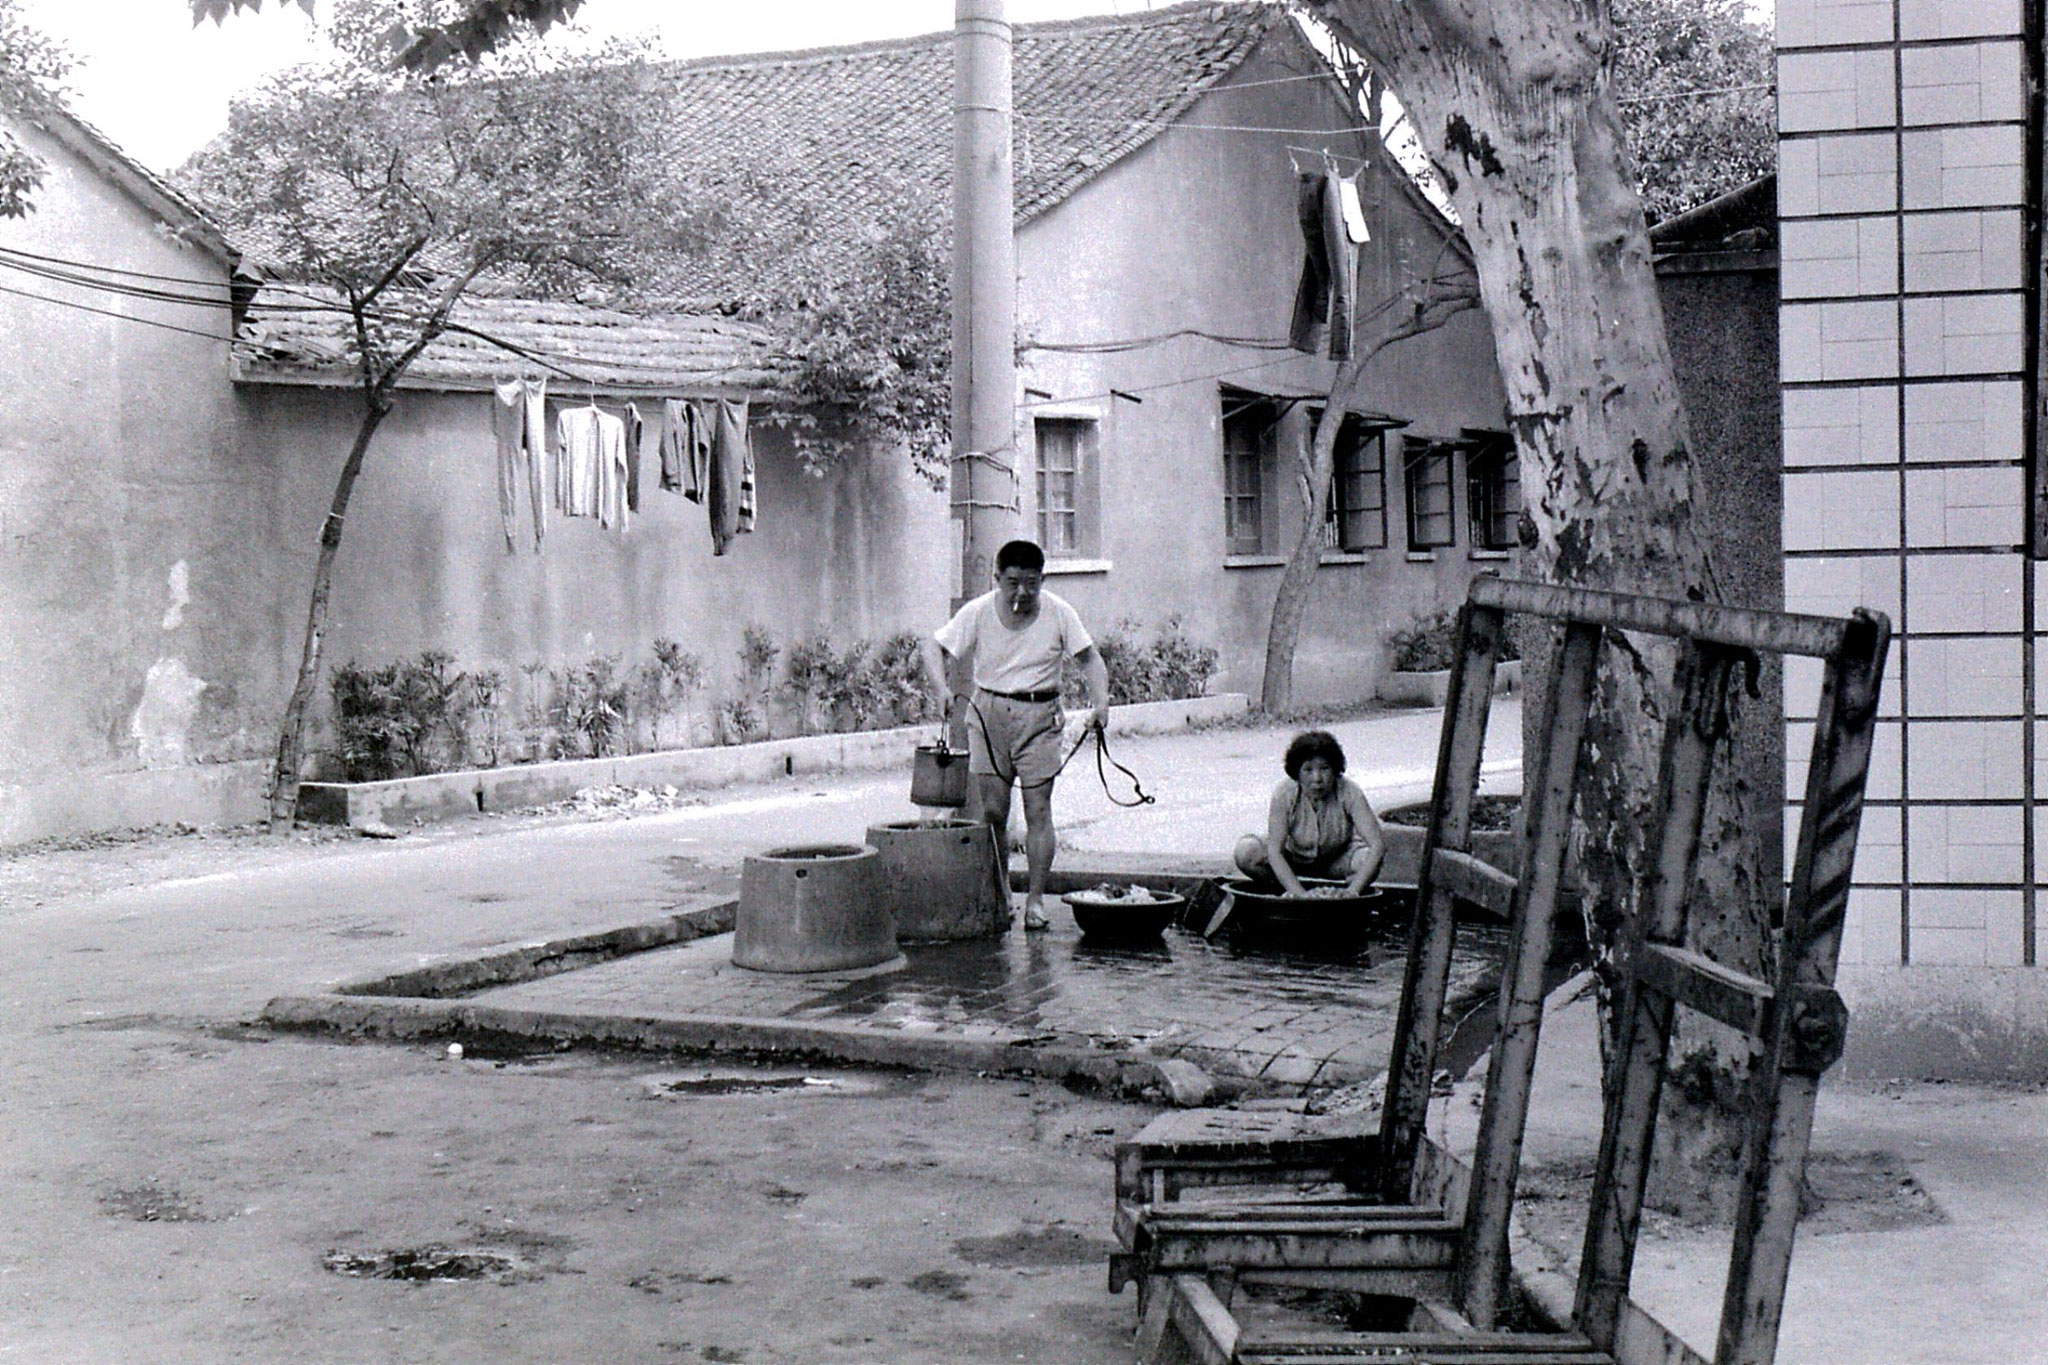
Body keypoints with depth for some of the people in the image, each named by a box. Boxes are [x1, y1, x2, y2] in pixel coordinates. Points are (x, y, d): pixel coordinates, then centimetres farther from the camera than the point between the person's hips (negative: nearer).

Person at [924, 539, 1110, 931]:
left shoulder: (1059, 613, -2)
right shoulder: (978, 613, -3)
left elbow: (1089, 659, 1)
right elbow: (934, 648, -2)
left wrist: (1100, 701, -16)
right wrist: (944, 689, -20)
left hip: (1040, 717, 0)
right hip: (988, 713, 1)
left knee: (1038, 810, -4)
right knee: (991, 810, 0)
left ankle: (1036, 899, 2)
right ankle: (997, 892, 16)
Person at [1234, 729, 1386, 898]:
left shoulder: (1349, 792, -28)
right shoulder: (1284, 794, -28)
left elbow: (1378, 844, -33)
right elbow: (1274, 850, -31)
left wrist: (1353, 891, -43)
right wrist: (1301, 895, -42)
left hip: (1337, 861, 0)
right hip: (1294, 857, 0)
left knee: (1367, 859, -34)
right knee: (1246, 852, -28)